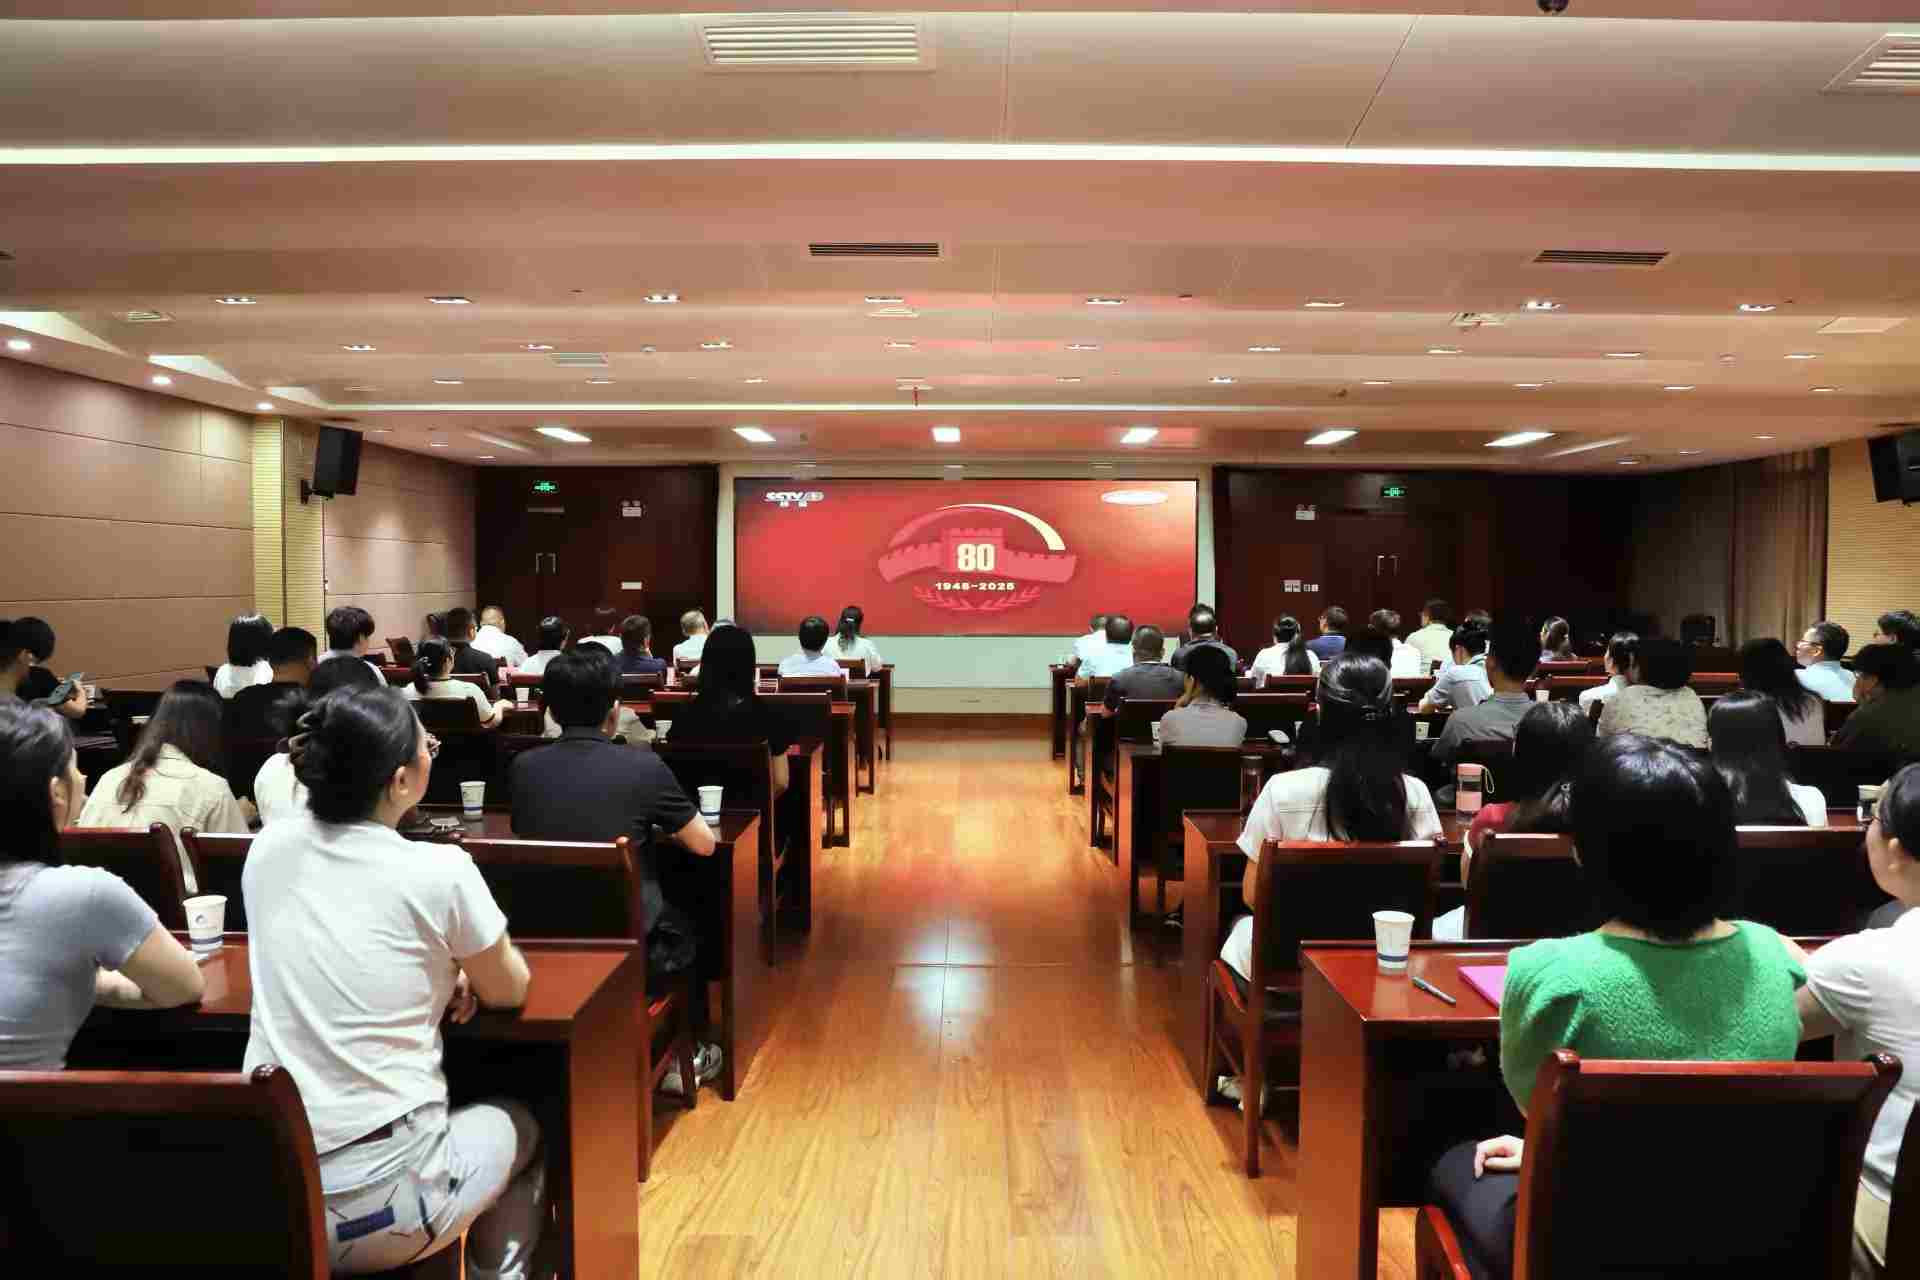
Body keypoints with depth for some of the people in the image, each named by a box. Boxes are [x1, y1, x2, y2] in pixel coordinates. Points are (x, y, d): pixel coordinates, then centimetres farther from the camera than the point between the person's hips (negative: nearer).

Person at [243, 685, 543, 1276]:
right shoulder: (440, 870, -15)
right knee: (520, 1126, 26)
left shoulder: (268, 847, 0)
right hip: (382, 1202, -5)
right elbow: (508, 991, 3)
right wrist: (465, 966, 23)